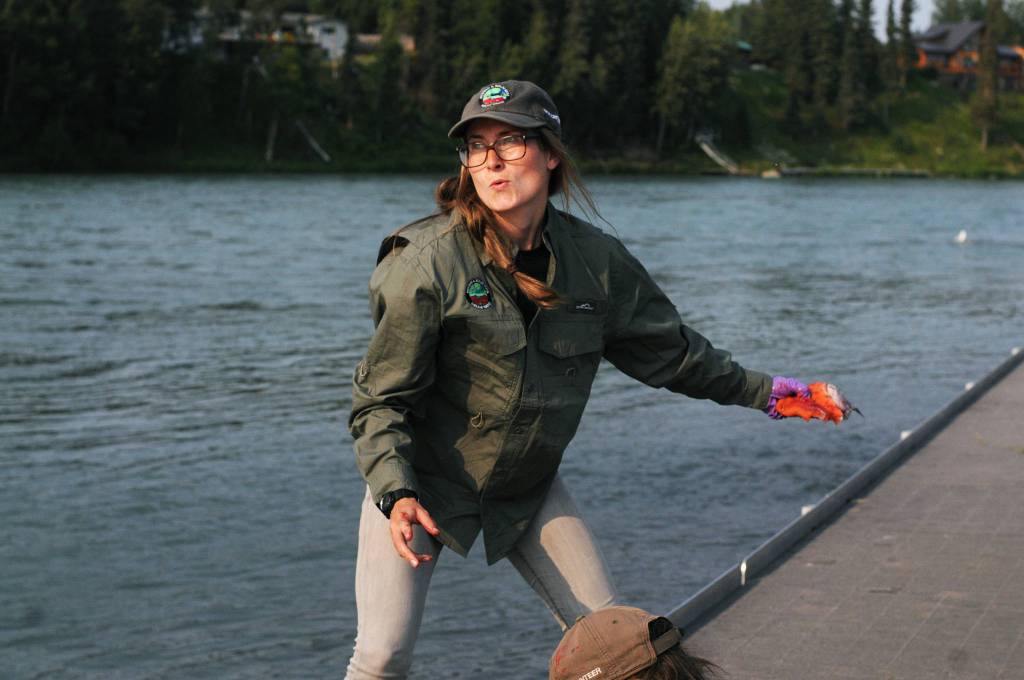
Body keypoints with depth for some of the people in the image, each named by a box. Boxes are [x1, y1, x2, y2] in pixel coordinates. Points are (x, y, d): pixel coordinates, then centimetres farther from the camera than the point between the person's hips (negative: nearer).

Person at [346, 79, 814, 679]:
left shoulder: (595, 258, -7)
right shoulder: (430, 260, -20)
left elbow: (669, 349, 9)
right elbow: (382, 398, -16)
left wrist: (762, 391, 14)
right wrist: (396, 493, -30)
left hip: (529, 486, 4)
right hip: (422, 479, -4)